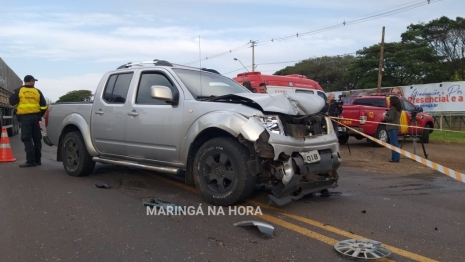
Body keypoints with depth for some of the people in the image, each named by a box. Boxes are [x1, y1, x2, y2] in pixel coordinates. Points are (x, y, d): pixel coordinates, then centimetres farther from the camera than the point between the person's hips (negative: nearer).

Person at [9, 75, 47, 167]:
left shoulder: (19, 91, 2)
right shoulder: (37, 91, 8)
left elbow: (12, 102, -3)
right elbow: (43, 106, 5)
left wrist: (18, 108, 17)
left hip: (25, 117, -3)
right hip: (35, 116, 3)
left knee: (27, 139, -5)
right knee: (37, 139, 11)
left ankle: (30, 161, -11)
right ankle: (37, 160, 17)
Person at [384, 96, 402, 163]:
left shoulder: (393, 108, -15)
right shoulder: (398, 109, 14)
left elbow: (391, 118, -19)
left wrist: (385, 116, -3)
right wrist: (387, 113, 11)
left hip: (392, 127, -10)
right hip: (396, 127, 10)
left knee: (393, 143, -7)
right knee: (395, 142, 15)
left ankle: (395, 158, -7)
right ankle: (396, 157, 19)